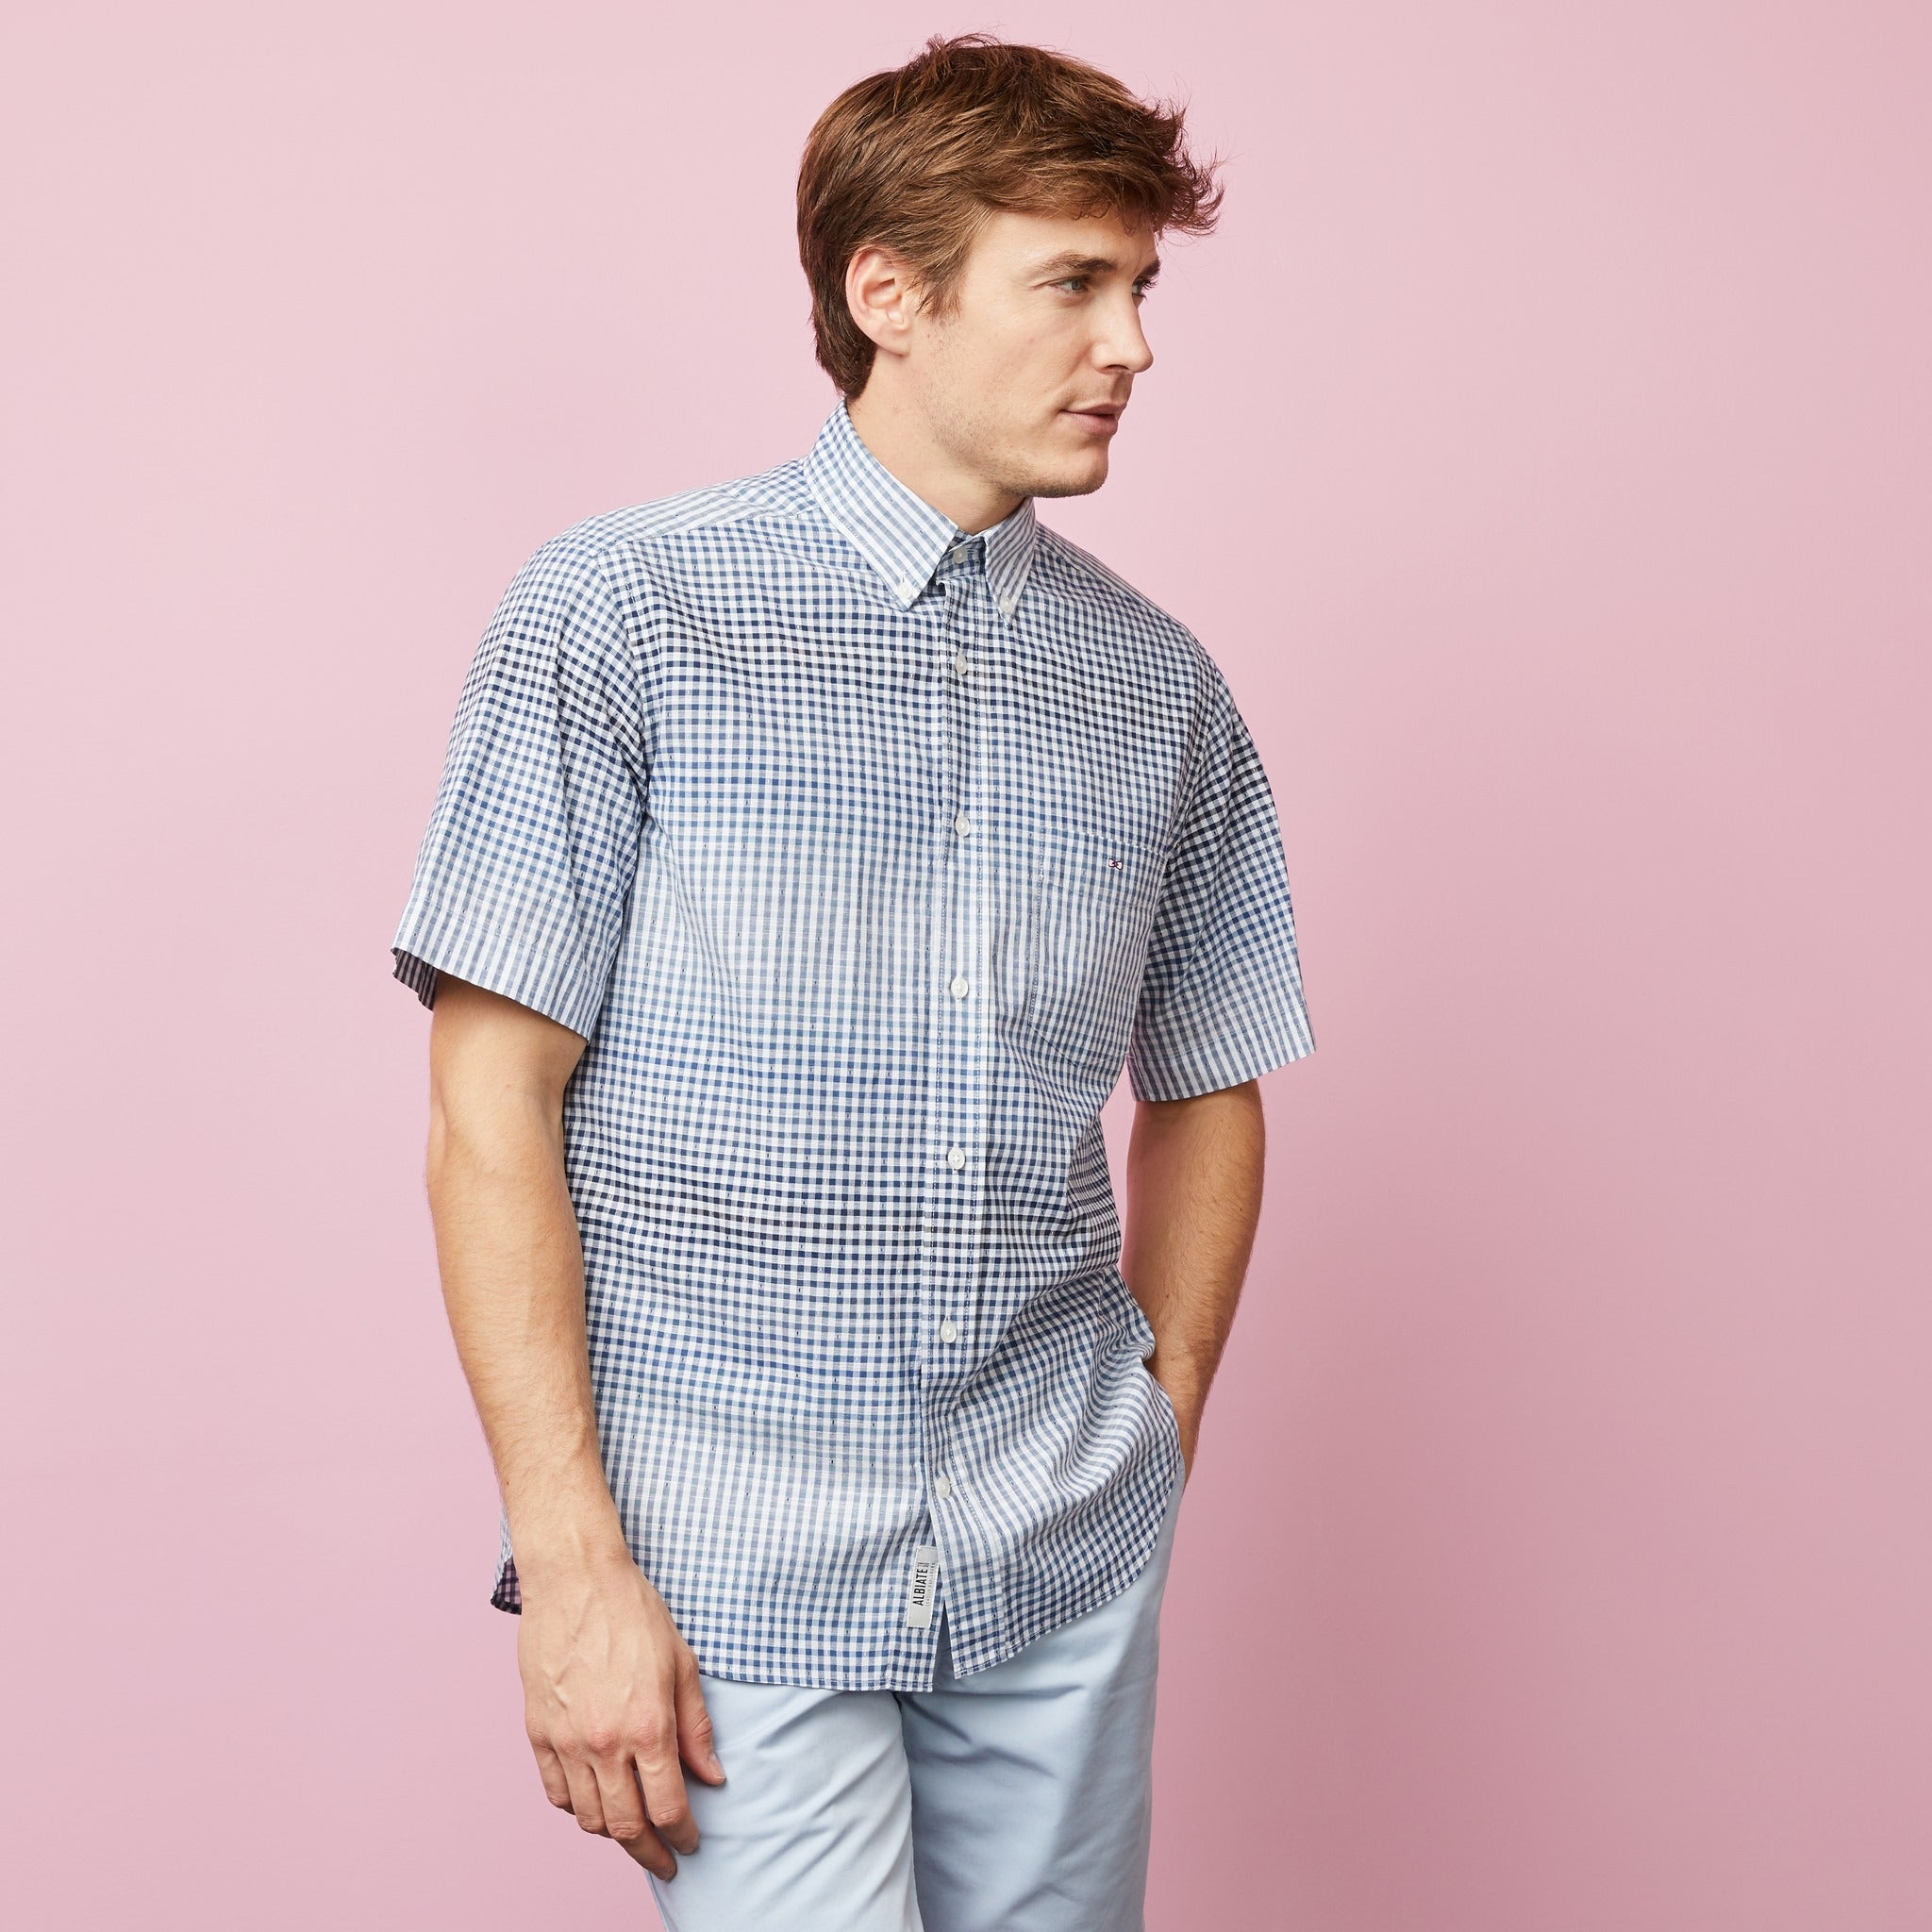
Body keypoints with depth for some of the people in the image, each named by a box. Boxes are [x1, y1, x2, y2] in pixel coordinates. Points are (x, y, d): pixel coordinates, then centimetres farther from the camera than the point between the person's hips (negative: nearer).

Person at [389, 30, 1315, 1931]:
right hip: (730, 1562, -4)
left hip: (1067, 1568, 4)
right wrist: (574, 1565, -12)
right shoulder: (614, 612, -5)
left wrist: (1158, 1439, 9)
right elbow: (489, 1111, -8)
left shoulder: (1164, 688, 7)